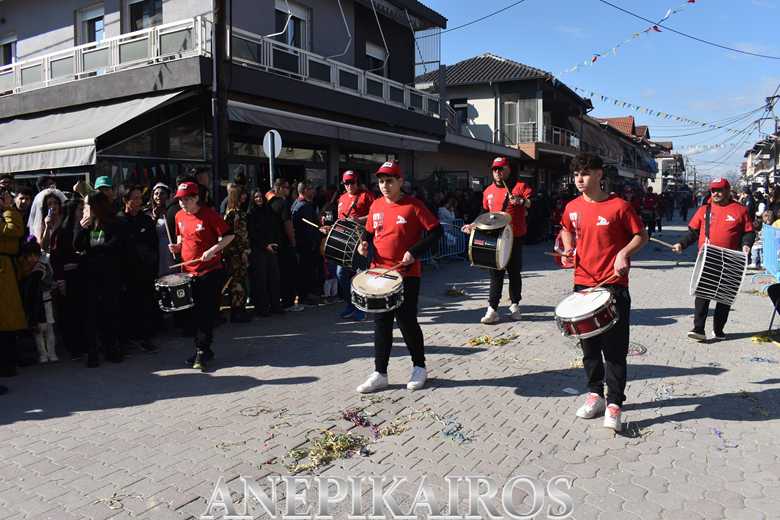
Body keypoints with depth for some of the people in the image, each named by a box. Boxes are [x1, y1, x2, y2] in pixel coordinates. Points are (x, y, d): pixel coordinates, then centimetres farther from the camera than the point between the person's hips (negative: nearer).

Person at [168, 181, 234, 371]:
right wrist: (177, 246, 4)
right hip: (189, 272, 6)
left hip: (210, 271, -6)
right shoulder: (179, 216, 8)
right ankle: (204, 350, 24)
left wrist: (213, 250, -21)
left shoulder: (209, 214, -10)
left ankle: (201, 351, 2)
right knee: (195, 312, 12)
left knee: (206, 313, -5)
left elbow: (229, 235, -10)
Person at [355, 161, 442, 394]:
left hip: (407, 274, -5)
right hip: (379, 272, 5)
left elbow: (436, 231, -9)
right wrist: (364, 243, 0)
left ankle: (419, 367, 22)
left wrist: (415, 251, -17)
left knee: (406, 321, 0)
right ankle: (380, 374, 16)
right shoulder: (376, 206, 8)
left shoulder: (413, 205, -8)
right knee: (381, 322, 7)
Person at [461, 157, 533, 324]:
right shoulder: (488, 191, 12)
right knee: (496, 274, 3)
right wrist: (475, 225, 11)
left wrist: (522, 201, -28)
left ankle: (515, 305, 23)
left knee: (515, 273, 9)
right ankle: (492, 309, 3)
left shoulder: (519, 186, -2)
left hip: (515, 237, -3)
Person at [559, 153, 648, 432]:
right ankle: (595, 393, 28)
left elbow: (641, 235, -1)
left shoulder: (619, 206, -9)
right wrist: (569, 249, 5)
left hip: (613, 286, -5)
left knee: (614, 350, -2)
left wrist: (624, 253, -18)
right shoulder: (572, 207, 5)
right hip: (582, 284, 5)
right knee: (589, 346, 14)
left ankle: (614, 404, 6)